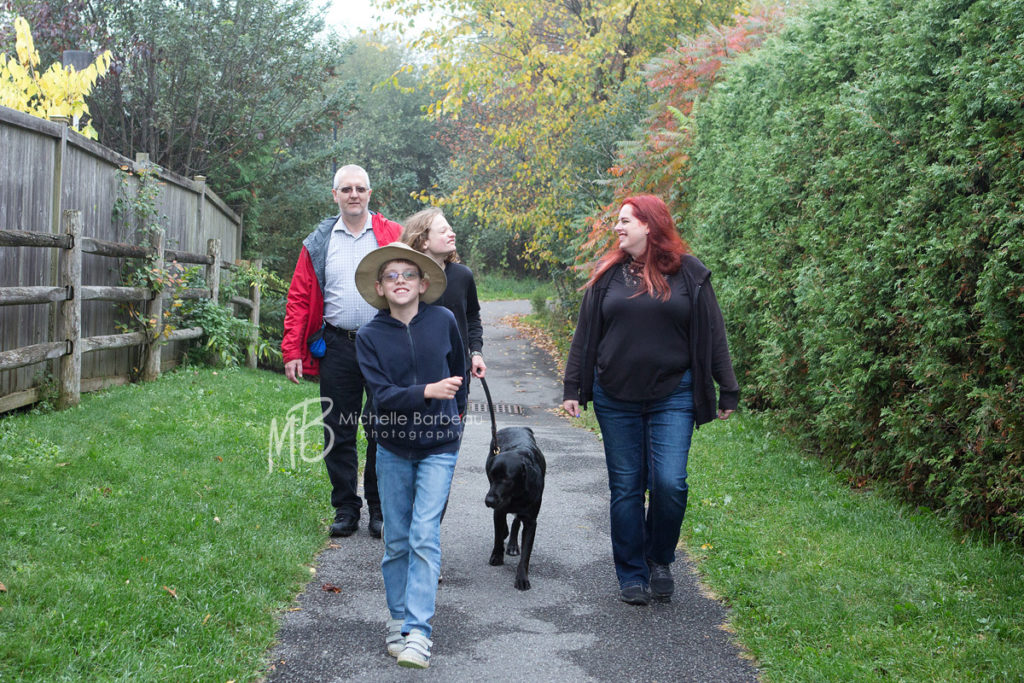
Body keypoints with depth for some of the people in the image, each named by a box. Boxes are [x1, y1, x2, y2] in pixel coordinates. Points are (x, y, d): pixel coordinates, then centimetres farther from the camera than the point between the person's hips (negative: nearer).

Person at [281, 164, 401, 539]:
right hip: (337, 347, 2)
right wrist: (292, 351, -2)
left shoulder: (393, 236, 3)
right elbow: (299, 298, 6)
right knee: (338, 432, 6)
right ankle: (346, 509, 18)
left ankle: (380, 509, 17)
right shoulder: (318, 243, 8)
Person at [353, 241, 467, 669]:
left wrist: (456, 411, 20)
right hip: (392, 448, 1)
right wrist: (428, 391, -29)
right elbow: (383, 394, -16)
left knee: (425, 536, -9)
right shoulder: (369, 336, -7)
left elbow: (458, 369, 13)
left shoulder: (442, 321, -6)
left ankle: (418, 632, -8)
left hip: (438, 445, -1)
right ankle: (398, 620, 22)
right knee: (396, 540, 8)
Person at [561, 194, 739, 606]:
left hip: (672, 397, -2)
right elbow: (585, 335, 10)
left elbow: (712, 336, 3)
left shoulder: (689, 273, 1)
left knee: (669, 483, -10)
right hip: (615, 398, 2)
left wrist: (727, 391, 3)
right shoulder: (608, 274, 6)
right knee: (626, 488, 6)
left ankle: (660, 560, 16)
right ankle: (631, 575, 18)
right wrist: (572, 388, 7)